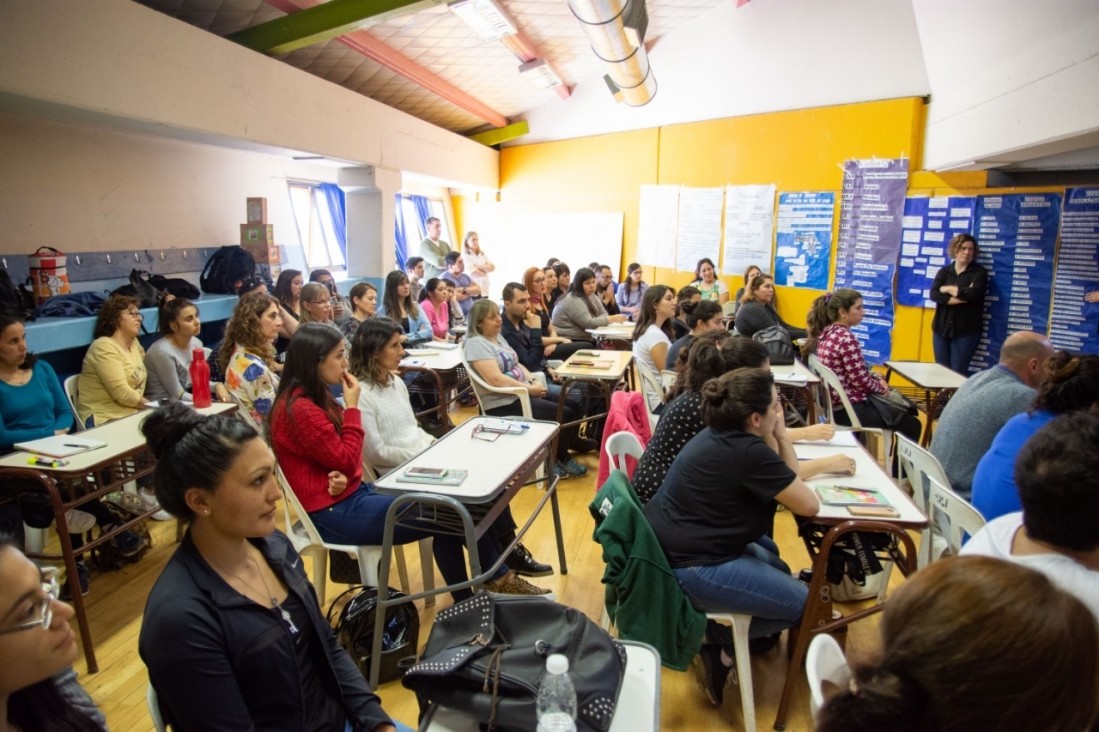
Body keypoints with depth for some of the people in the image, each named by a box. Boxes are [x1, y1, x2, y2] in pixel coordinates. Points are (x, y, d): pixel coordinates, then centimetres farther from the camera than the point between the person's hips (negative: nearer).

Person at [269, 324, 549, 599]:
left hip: (352, 493, 9)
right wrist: (351, 407, -15)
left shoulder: (315, 397, 10)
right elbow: (347, 460, -19)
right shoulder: (299, 409, -21)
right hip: (333, 512, -9)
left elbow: (341, 459, 9)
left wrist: (344, 476, -13)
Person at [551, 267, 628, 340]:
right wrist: (612, 319, -19)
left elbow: (603, 314, 6)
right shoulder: (573, 300, -18)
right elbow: (589, 323, -21)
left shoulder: (590, 295, 10)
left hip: (584, 339, 9)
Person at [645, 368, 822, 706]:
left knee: (768, 552, 30)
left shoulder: (721, 434, 6)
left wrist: (779, 435, 0)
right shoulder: (749, 452, -22)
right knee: (805, 603, 1)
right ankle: (719, 648, 11)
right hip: (689, 568, -10)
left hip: (669, 547, 10)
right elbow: (809, 505, -12)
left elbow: (786, 479, 14)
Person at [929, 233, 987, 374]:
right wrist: (962, 295, -16)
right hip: (942, 328, 3)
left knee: (958, 373, -4)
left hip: (966, 331, -3)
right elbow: (933, 294, -8)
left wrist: (948, 289, -4)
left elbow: (974, 293, -17)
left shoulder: (979, 272, 2)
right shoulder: (944, 272, 9)